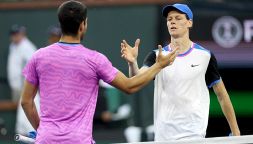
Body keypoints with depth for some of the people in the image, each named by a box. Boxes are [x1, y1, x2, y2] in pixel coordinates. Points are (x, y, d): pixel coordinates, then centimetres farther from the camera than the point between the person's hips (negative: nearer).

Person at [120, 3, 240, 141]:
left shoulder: (205, 56, 1)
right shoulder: (157, 56, 5)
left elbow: (222, 95, 8)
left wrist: (236, 132, 7)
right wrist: (132, 62, -35)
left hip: (193, 135, -3)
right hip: (163, 136, 3)